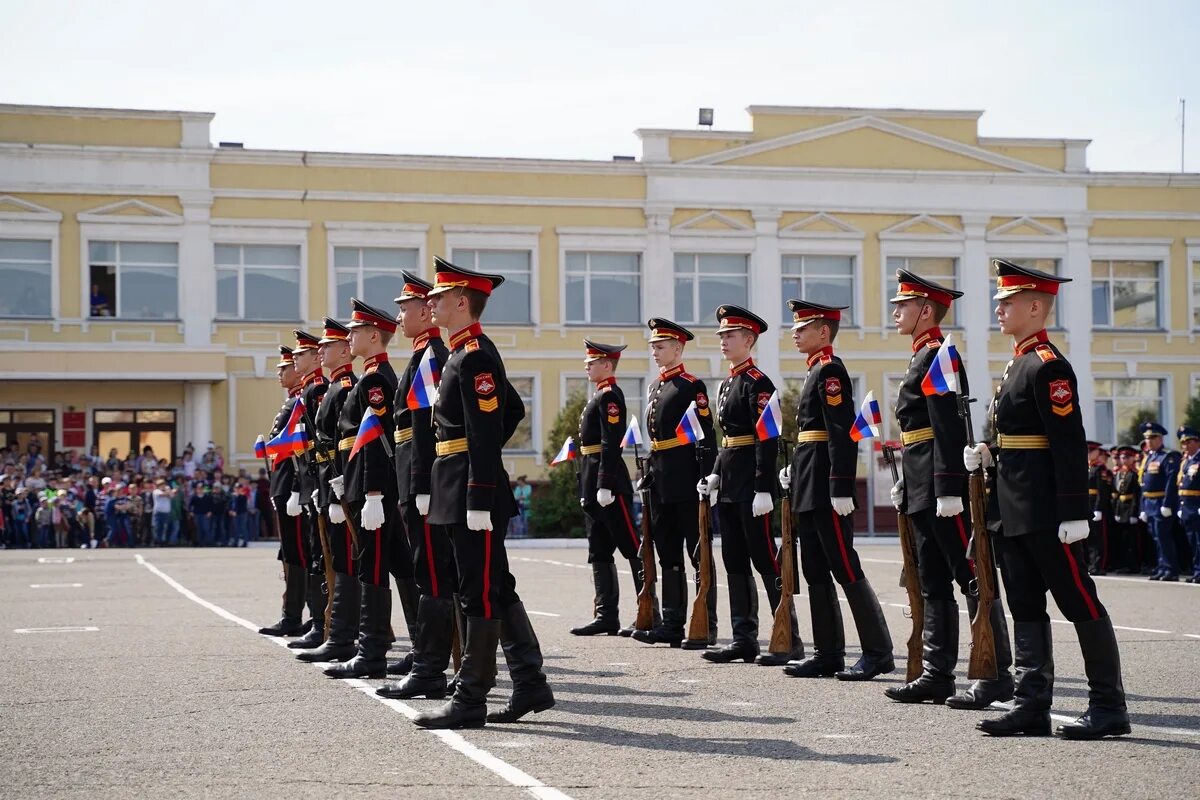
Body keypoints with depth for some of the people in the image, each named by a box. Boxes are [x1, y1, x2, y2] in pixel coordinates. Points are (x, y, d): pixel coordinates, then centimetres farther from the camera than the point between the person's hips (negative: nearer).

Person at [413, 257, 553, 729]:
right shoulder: (465, 353, 16)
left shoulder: (475, 356, -15)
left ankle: (470, 700, 0)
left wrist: (479, 503, -23)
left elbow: (486, 435, -21)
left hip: (473, 495, -10)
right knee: (498, 590, 13)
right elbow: (514, 410, 27)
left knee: (480, 594, -4)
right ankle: (531, 685, 18)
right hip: (465, 492, 10)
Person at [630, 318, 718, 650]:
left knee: (698, 554, -4)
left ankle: (706, 627, -1)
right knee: (668, 556, 10)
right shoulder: (654, 388, 16)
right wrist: (648, 476, 17)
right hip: (661, 485, 8)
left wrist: (707, 480, -19)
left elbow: (706, 437, -13)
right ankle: (672, 624, 15)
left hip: (686, 483, -8)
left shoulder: (692, 386, -8)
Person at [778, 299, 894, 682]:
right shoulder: (817, 371, 17)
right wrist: (795, 469, 16)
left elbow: (841, 432, -19)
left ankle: (878, 651, -3)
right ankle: (828, 653, 15)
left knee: (845, 568, -7)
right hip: (809, 490, 10)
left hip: (825, 488, -10)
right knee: (815, 571, 11)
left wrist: (840, 489, -23)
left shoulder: (830, 370, -12)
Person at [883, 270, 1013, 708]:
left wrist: (948, 490, -23)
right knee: (933, 584, 11)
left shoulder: (938, 356, -12)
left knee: (972, 578, -7)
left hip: (944, 489, -11)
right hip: (924, 491, 11)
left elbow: (949, 429, -19)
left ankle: (998, 675, -5)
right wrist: (906, 483, 23)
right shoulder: (923, 357, 19)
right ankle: (936, 675, 15)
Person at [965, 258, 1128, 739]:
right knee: (1024, 605, 9)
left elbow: (1069, 443, -19)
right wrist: (987, 454, 6)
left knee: (1078, 601, -4)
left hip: (1045, 512, -10)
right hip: (1017, 511, 10)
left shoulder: (1048, 365, -14)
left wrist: (1073, 514, -22)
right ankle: (1032, 705, 12)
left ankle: (1109, 706, 2)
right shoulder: (1021, 363, 16)